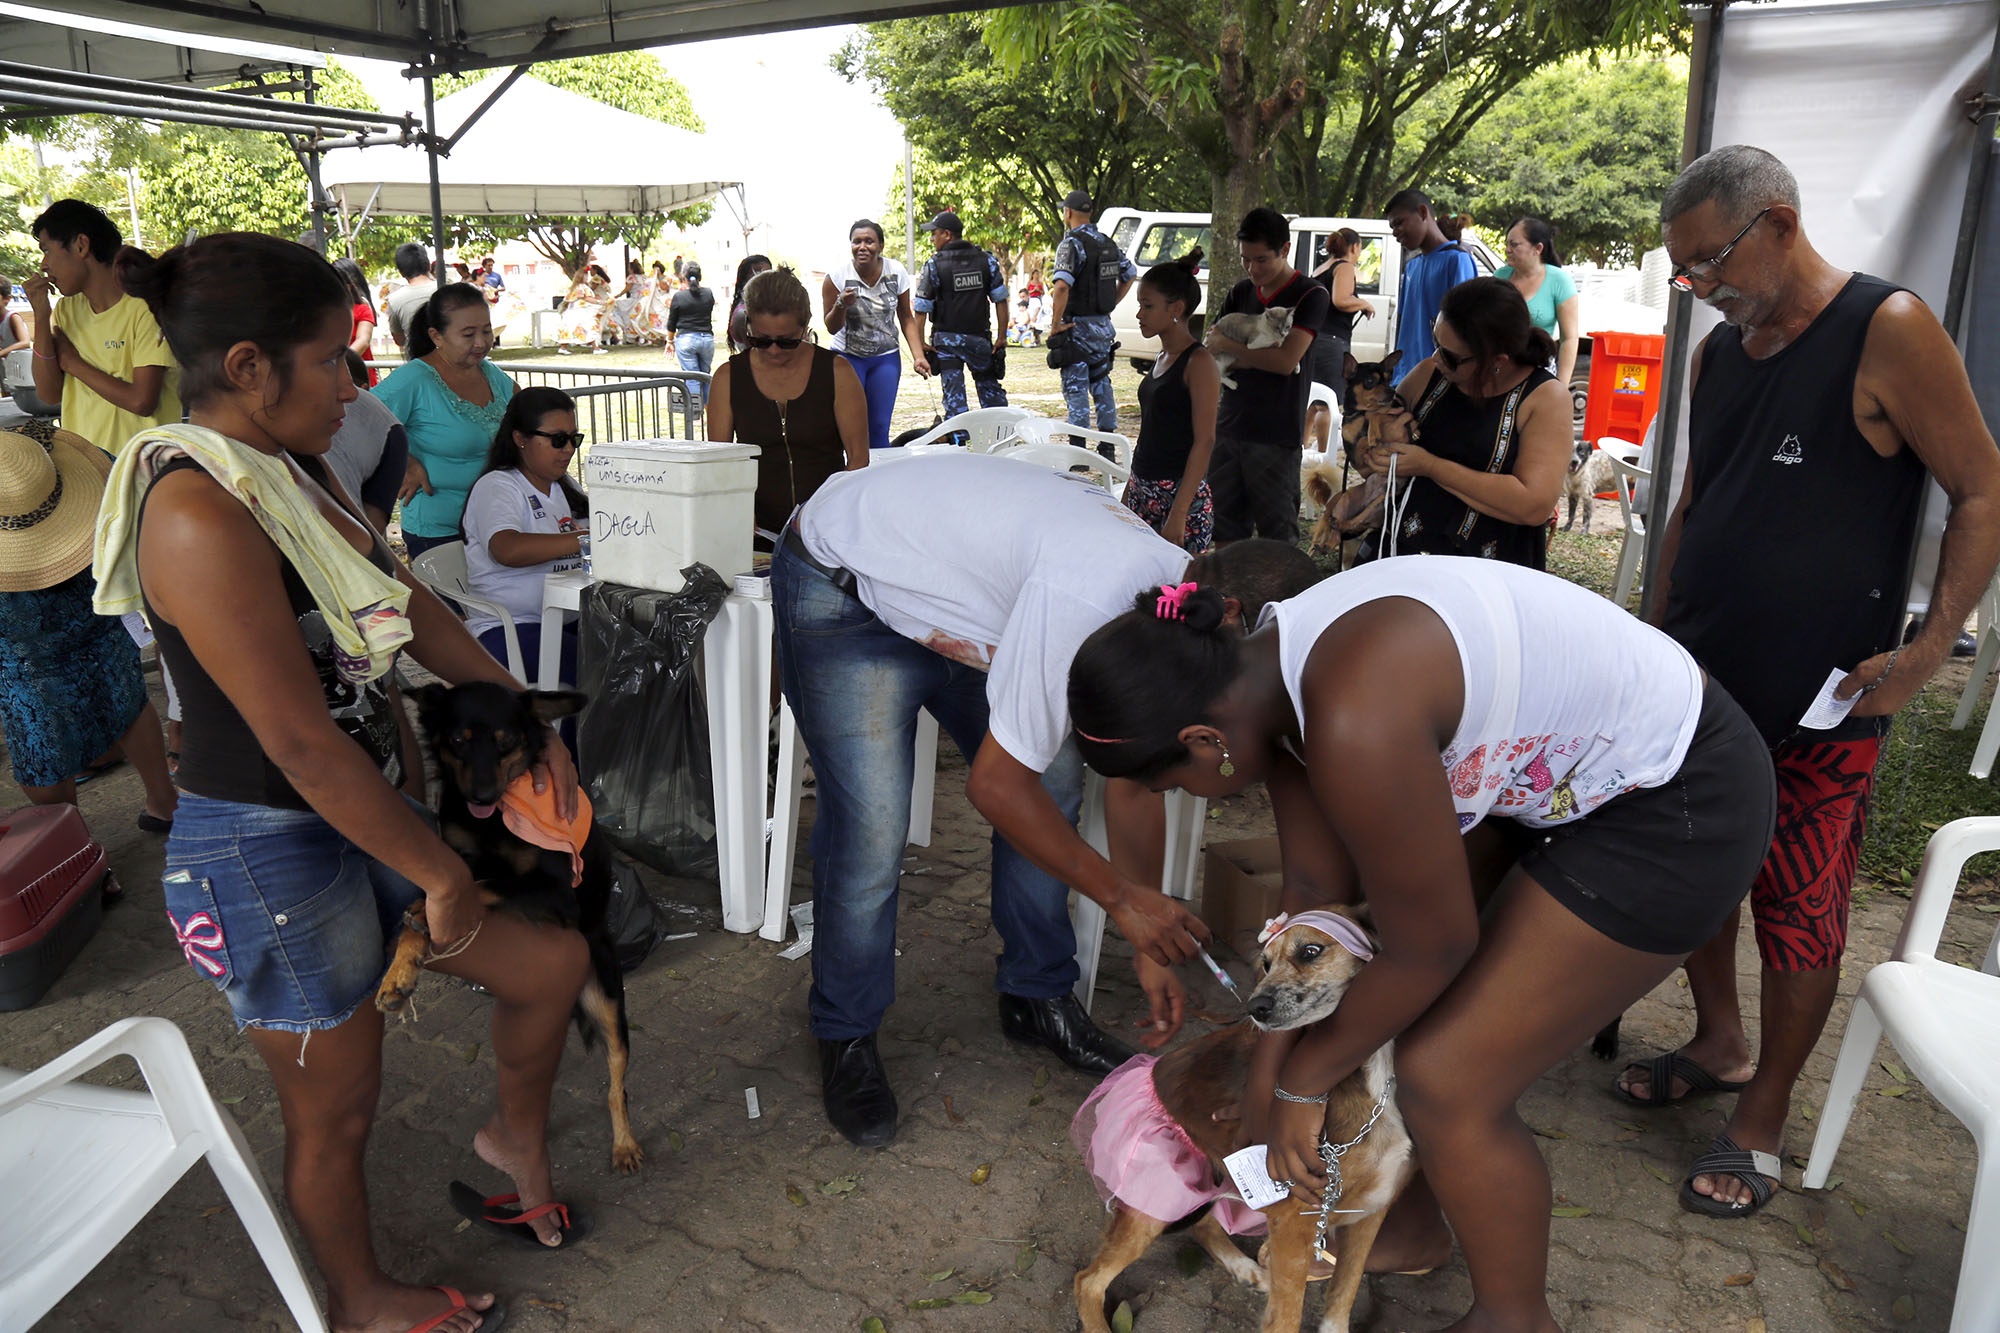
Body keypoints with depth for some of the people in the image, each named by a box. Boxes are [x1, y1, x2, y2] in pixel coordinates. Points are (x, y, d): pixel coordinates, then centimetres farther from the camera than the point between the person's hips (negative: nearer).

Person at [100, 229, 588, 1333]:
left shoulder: (296, 475, 3)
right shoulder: (200, 515, -26)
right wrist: (441, 873, -17)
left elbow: (411, 610, 12)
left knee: (554, 960, 12)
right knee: (336, 1113, 14)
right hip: (268, 857, -8)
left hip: (368, 818, 8)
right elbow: (300, 743, -26)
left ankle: (517, 1137, 41)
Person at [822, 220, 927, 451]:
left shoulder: (896, 272, -5)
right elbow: (832, 327, -6)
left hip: (886, 358, 2)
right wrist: (841, 305, -27)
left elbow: (906, 318, 7)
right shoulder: (837, 277, -13)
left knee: (879, 427, -1)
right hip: (847, 357, -2)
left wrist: (918, 356, -2)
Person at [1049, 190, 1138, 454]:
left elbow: (1062, 286, -28)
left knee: (1076, 387, -4)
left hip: (1077, 326, -7)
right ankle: (1107, 448, 19)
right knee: (1101, 384, 15)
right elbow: (1130, 275, 21)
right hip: (1103, 324, 7)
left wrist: (1055, 325, -21)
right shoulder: (1108, 243, 10)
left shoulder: (1071, 244, -15)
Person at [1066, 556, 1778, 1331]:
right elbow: (1315, 886, 1)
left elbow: (1430, 949, -21)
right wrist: (1267, 1077, 7)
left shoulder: (1353, 722, -35)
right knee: (1394, 1005, 13)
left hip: (1684, 804, -9)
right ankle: (1412, 1229, 36)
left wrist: (1303, 1081, -5)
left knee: (1446, 1084, -6)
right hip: (1562, 770, 9)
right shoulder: (1267, 675, -6)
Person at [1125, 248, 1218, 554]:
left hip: (1182, 495, -8)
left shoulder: (1199, 362, -11)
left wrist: (1178, 514, -21)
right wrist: (1128, 495, 20)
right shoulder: (1162, 358, 13)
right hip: (1144, 492, 8)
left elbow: (1204, 442, -16)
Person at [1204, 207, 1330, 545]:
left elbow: (1286, 361, -17)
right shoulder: (1240, 293, 13)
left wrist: (1227, 345, -7)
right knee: (1225, 527, 10)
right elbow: (1211, 350, 8)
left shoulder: (1311, 296, -5)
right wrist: (1256, 357, -10)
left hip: (1275, 435, -5)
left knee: (1277, 532, 1)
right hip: (1229, 426, 6)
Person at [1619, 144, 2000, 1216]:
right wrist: (1656, 631, 14)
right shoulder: (1717, 352, 10)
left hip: (1820, 706, -6)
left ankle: (1762, 1120, 20)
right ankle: (1719, 1045, 36)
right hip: (1698, 683, 6)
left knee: (1798, 914, 4)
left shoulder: (1889, 331, -10)